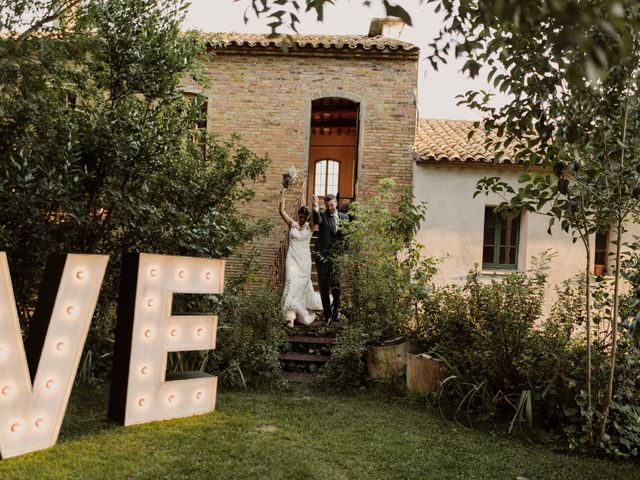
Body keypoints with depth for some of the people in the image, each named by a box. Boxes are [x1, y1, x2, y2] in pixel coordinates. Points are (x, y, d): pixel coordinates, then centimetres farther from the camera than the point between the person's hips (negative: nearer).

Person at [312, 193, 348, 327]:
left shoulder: (344, 217, 11)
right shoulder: (322, 215, 3)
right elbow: (317, 220, -22)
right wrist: (315, 208, -41)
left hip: (338, 255, 0)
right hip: (323, 255, 0)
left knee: (335, 282, -15)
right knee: (323, 287, 4)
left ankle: (336, 307, 11)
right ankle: (327, 315, 17)